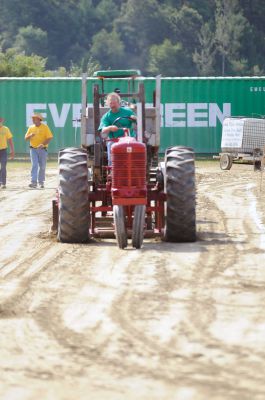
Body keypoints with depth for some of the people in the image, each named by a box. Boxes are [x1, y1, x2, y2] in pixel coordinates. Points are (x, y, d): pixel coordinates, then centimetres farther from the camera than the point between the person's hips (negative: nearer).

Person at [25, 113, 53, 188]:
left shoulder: (45, 127, -4)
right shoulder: (31, 128, 8)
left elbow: (50, 137, -9)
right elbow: (26, 138, 9)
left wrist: (43, 144, -22)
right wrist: (30, 135, -14)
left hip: (42, 149, -2)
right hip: (33, 149, 2)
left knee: (42, 166, 5)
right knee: (34, 165, -9)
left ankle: (41, 182, 17)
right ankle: (34, 182, -16)